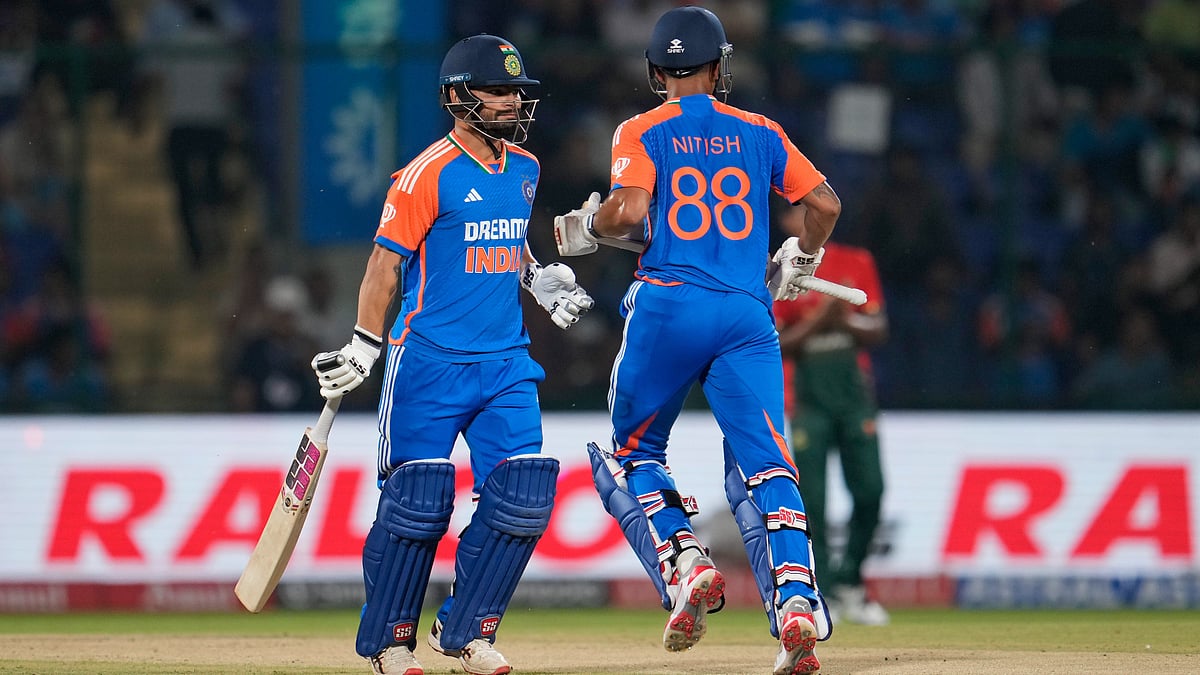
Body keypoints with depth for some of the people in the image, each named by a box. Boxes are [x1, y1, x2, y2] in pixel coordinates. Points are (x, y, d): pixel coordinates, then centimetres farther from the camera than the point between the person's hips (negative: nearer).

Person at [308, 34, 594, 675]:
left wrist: (539, 277, 12)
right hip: (430, 362, -6)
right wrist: (361, 353, -14)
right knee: (418, 500, -9)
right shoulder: (429, 173, -10)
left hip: (506, 362, 6)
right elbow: (385, 263, -10)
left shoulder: (523, 169, 12)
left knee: (522, 496, -5)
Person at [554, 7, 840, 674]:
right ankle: (796, 601, -25)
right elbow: (825, 204, 10)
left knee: (633, 455, 17)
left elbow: (630, 210, -11)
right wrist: (799, 261, 28)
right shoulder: (760, 133, 13)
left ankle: (686, 566, -6)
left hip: (667, 306, -2)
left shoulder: (643, 133, 4)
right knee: (763, 465, -4)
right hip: (749, 317, 2)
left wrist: (586, 228, 9)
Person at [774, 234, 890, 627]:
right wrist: (817, 322, -18)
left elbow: (878, 332, 5)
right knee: (811, 502, -6)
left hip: (855, 395, 2)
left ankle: (848, 584, 13)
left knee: (870, 491, -4)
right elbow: (770, 344, -5)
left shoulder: (858, 264, 8)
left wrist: (843, 321, -14)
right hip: (806, 399, -2)